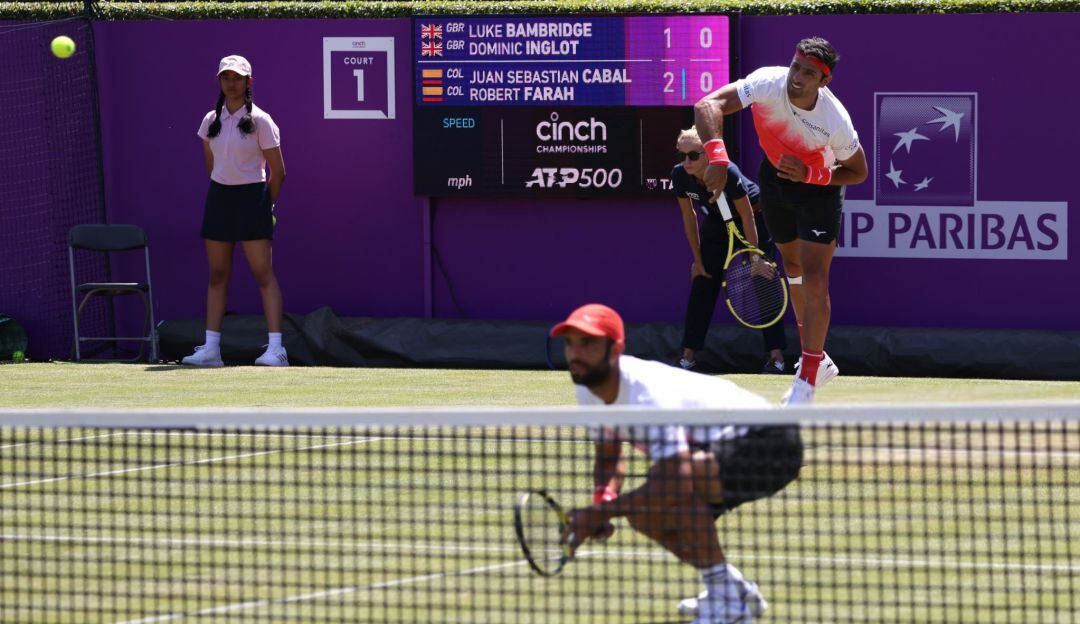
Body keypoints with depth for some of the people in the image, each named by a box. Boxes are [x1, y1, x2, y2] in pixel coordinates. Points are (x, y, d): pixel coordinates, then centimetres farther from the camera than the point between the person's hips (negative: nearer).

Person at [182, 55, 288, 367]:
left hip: (252, 197, -5)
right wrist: (225, 192, 14)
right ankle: (211, 348, 8)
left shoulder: (260, 121, -7)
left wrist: (264, 204, 5)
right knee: (217, 275, 6)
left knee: (263, 273, -10)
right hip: (218, 197, 5)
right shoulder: (211, 121, 8)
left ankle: (275, 349, -14)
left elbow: (278, 172, -3)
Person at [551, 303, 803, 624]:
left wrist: (599, 513, -37)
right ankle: (740, 592, 18)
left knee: (669, 481, -32)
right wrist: (604, 498, -14)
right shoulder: (589, 389, -4)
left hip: (769, 443, -10)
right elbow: (609, 458, 10)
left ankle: (725, 597, -20)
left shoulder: (647, 394, -33)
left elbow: (676, 482, -42)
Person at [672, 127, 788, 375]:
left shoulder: (727, 173, -35)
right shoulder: (680, 175, -21)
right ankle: (689, 354, 2)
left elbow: (747, 218, -26)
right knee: (703, 284, -1)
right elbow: (689, 217, -5)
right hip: (716, 221, 5)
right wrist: (698, 259, -2)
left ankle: (776, 355, -12)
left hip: (754, 217, -5)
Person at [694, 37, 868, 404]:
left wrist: (810, 174, -30)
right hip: (775, 176, 4)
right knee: (792, 268, 16)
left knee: (814, 280, -13)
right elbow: (708, 106, -39)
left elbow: (858, 172, -15)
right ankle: (817, 362, 32)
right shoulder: (768, 83, -31)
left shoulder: (836, 122, -33)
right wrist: (717, 157, -54)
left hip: (818, 185, -4)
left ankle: (808, 379, -5)